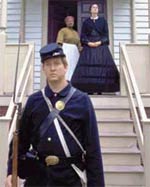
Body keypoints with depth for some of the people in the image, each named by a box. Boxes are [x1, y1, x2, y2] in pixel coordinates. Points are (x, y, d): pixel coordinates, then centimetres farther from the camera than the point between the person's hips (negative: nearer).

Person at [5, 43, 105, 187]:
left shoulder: (82, 100, -5)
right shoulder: (33, 101, 2)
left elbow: (93, 147, -5)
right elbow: (21, 140, 6)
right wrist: (11, 172, -2)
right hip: (37, 175, 2)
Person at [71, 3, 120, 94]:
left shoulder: (103, 20, 13)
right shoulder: (86, 22, 13)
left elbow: (106, 34, 5)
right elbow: (83, 35, 6)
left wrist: (100, 42, -11)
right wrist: (88, 43, -11)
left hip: (101, 46, 0)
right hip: (88, 47, 0)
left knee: (102, 65, -8)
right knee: (88, 66, -9)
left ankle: (100, 89, -6)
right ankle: (89, 90, -8)